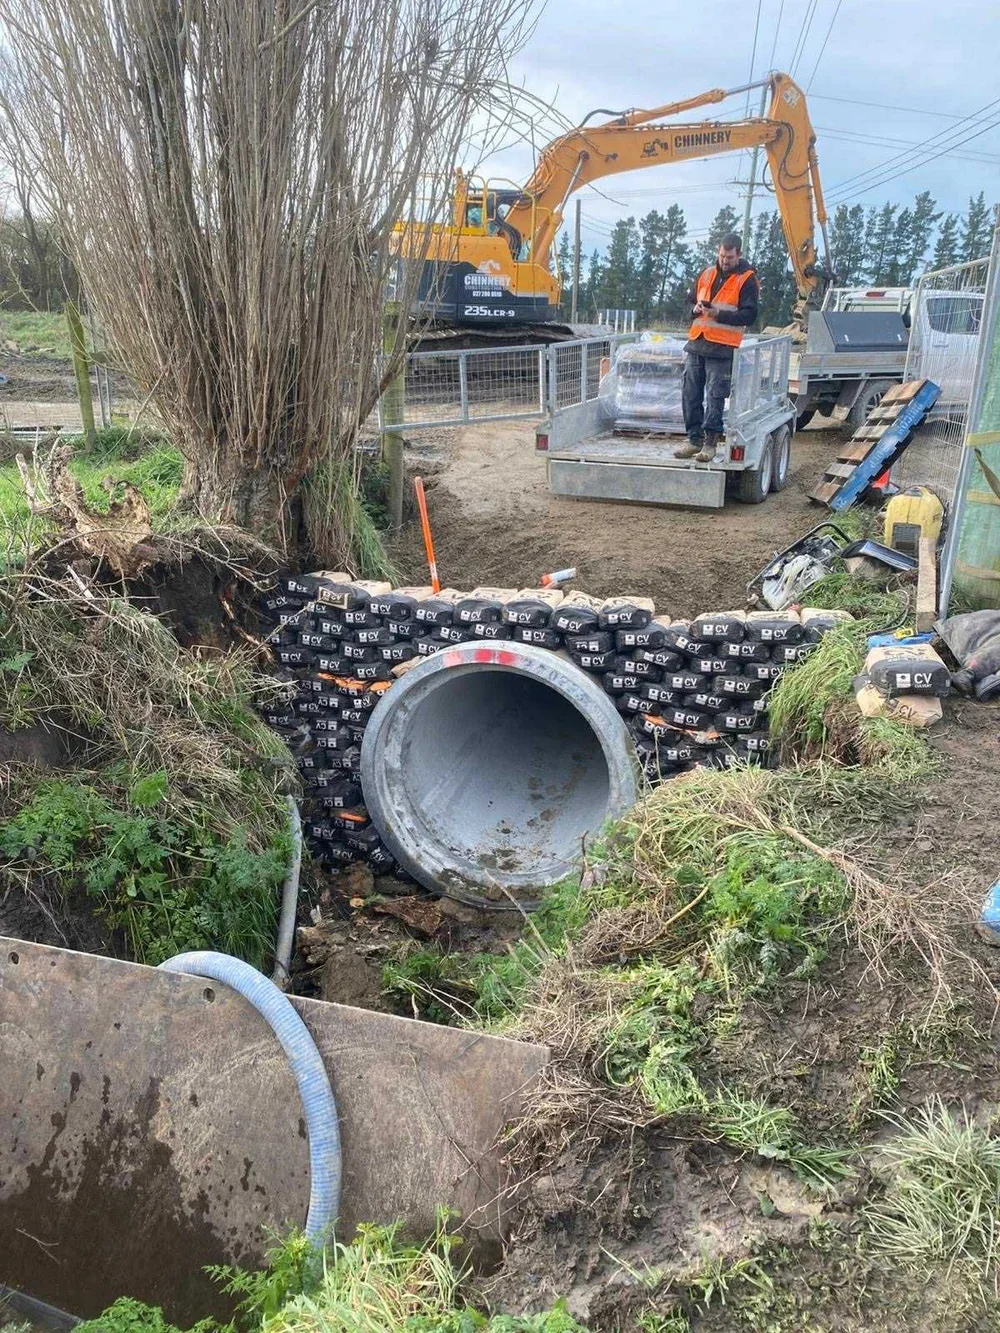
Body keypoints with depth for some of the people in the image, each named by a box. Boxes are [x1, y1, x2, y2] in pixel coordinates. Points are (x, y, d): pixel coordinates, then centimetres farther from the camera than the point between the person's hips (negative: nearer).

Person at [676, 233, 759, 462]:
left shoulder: (746, 279, -2)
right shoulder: (708, 273, 15)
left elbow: (749, 315, -8)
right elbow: (691, 298, 26)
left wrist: (719, 314, -19)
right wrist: (695, 308, 2)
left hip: (722, 348, -6)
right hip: (696, 343, 6)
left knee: (715, 396, -5)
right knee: (690, 393, 6)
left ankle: (710, 443, 1)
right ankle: (694, 439, 15)